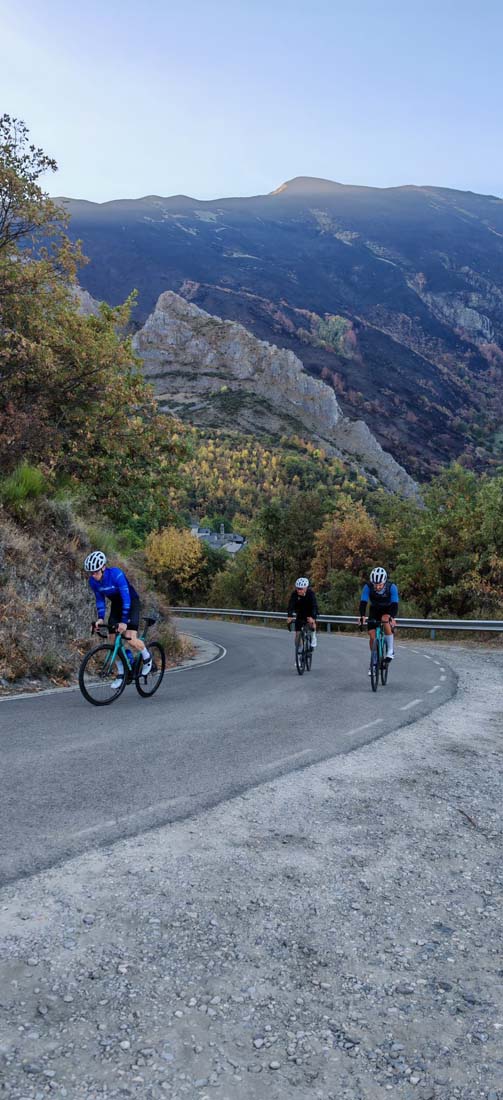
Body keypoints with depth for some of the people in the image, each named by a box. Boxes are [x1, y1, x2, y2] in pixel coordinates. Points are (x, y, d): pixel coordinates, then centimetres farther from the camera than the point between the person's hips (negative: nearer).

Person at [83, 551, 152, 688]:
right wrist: (100, 618, -17)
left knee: (131, 640, -21)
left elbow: (126, 598, -33)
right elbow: (100, 599, -2)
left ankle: (147, 658, 8)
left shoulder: (116, 574, -32)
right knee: (113, 641, -2)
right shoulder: (93, 581, -14)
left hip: (131, 602, -6)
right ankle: (121, 674, 12)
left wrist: (124, 621, -37)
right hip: (116, 604, 6)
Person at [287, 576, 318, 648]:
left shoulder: (310, 593, -27)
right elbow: (291, 605, -30)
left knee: (311, 623, -31)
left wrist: (312, 617, -53)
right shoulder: (294, 594, -22)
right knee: (297, 634, -4)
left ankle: (313, 637, -6)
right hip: (300, 614, 2)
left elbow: (314, 606, -36)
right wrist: (290, 616, -47)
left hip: (309, 613, -2)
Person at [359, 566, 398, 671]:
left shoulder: (392, 587, -30)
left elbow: (394, 604, -36)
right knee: (372, 635, -9)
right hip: (374, 610, 2)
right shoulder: (368, 587, -27)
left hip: (388, 609, -2)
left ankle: (390, 649, -22)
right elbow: (363, 602, -33)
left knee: (385, 619, -35)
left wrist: (392, 617, -53)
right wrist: (362, 616, -49)